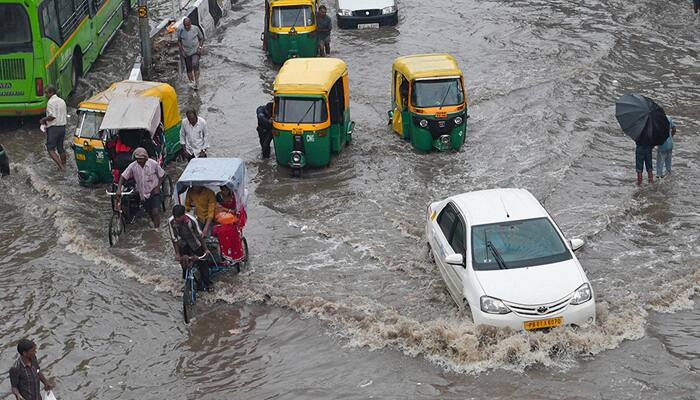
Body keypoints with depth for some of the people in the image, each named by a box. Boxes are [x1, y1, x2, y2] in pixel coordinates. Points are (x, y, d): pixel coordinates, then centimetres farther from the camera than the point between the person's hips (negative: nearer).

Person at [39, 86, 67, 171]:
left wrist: (43, 120, -10)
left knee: (50, 148, -4)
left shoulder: (51, 102, -15)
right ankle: (64, 165, 23)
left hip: (53, 128, -8)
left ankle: (60, 166, -15)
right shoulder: (62, 101, 12)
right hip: (62, 127, 8)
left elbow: (52, 116, -25)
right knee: (60, 148, 18)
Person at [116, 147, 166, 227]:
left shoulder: (153, 164, -15)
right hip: (143, 195, 3)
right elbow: (123, 177, -7)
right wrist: (119, 189, -19)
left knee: (156, 212, -18)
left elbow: (162, 175, -2)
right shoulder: (133, 166, -10)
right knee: (151, 214, 12)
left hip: (154, 192, -3)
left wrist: (158, 187, -13)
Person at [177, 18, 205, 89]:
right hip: (186, 53, 2)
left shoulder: (195, 28, -8)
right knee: (189, 68, 6)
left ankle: (197, 82, -19)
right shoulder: (181, 30, -6)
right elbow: (179, 41, 7)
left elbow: (201, 38, 4)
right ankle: (191, 82, 23)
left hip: (195, 51, -2)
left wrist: (200, 47, -9)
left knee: (195, 65, -22)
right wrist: (182, 51, -2)